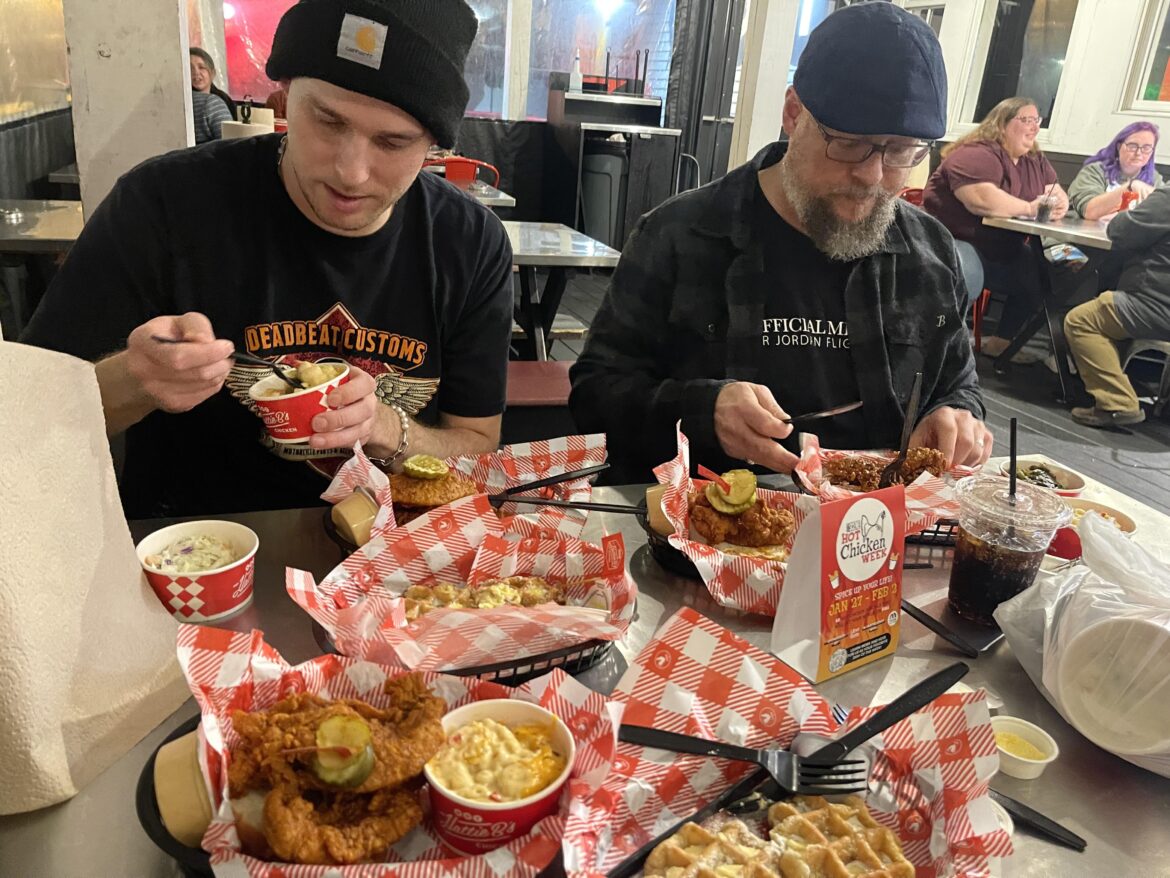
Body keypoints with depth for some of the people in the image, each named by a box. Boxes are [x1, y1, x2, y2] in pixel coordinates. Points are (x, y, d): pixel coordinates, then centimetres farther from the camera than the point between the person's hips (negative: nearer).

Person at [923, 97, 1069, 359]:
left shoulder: (1035, 160, 12)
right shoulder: (976, 155, -18)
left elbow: (1058, 193, 12)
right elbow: (982, 200, -33)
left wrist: (1058, 204, -13)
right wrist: (1029, 208, -25)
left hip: (1000, 249, 9)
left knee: (1041, 276, 0)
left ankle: (1001, 341, 13)